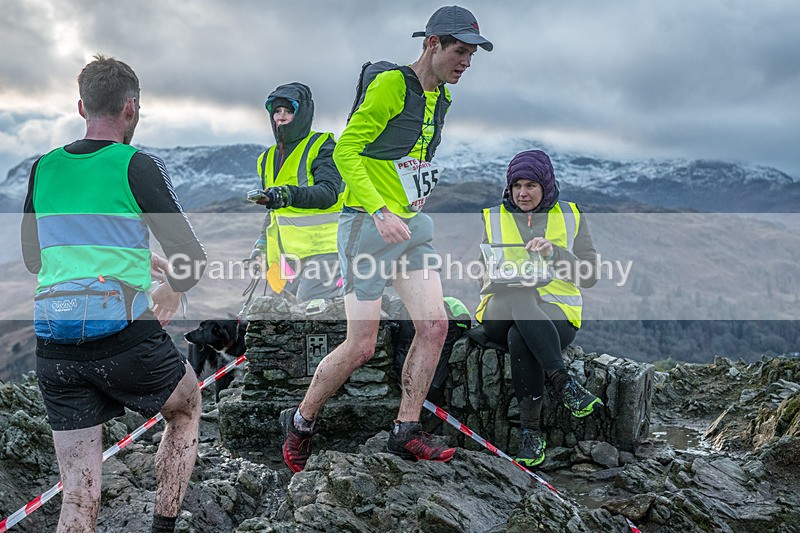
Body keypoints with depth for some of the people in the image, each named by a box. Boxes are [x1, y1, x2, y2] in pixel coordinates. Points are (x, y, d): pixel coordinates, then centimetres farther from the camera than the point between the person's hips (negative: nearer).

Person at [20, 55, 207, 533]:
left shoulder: (43, 169, 10)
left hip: (53, 348, 4)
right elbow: (192, 261, -7)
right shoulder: (138, 167, -6)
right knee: (188, 408, 28)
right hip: (126, 339, -4)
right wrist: (172, 290, 16)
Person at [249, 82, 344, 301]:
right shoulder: (268, 158, 20)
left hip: (321, 248, -7)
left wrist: (289, 195, -34)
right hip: (287, 256, 7)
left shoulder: (321, 146, -2)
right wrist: (260, 248, 21)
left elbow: (329, 192, -18)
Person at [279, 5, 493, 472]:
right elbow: (345, 151, -17)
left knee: (435, 324, -3)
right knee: (362, 346, -5)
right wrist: (380, 212, -26)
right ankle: (300, 422, 16)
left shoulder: (442, 97, 12)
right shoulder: (390, 84, -14)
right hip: (368, 225, -8)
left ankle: (406, 432, 9)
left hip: (411, 224, 8)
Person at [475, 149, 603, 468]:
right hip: (501, 313, 1)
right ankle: (563, 382, -43)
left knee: (519, 338, -38)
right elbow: (484, 279, 10)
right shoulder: (493, 218, 15)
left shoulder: (570, 217, 12)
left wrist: (554, 253, -14)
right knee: (518, 298, -39)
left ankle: (531, 430, -34)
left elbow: (589, 276, 2)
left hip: (556, 313, -1)